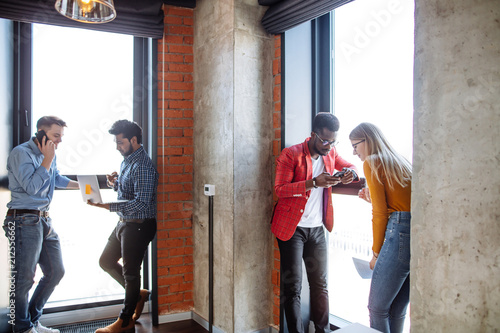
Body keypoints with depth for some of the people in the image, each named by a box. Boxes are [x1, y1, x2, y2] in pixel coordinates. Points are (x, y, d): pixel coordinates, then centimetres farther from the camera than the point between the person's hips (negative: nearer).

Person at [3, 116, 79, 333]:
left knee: (56, 271, 13)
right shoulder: (21, 153, -11)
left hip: (45, 221, 9)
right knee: (24, 278, -2)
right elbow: (31, 186, -19)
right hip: (25, 222, -9)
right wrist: (47, 160, -16)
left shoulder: (49, 155, 14)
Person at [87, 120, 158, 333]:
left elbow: (141, 203, -28)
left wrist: (108, 206, -30)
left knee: (130, 271, 3)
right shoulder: (126, 161, 9)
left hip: (139, 226, -10)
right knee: (106, 261, 19)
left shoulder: (142, 166, -22)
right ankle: (137, 293, 33)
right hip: (124, 223, 10)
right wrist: (114, 183, -1)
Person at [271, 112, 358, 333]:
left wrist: (351, 173, -2)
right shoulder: (290, 155, -10)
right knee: (293, 287, -2)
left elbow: (348, 166, 24)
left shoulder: (330, 154, 7)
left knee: (320, 284, 11)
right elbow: (280, 189, -18)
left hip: (317, 229, 5)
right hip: (292, 228, -5)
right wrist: (314, 183, -28)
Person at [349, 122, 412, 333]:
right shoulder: (401, 162, 22)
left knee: (378, 308, 0)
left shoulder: (372, 162, 0)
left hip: (400, 233, -8)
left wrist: (376, 253, 2)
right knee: (398, 310, 14)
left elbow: (380, 213, -4)